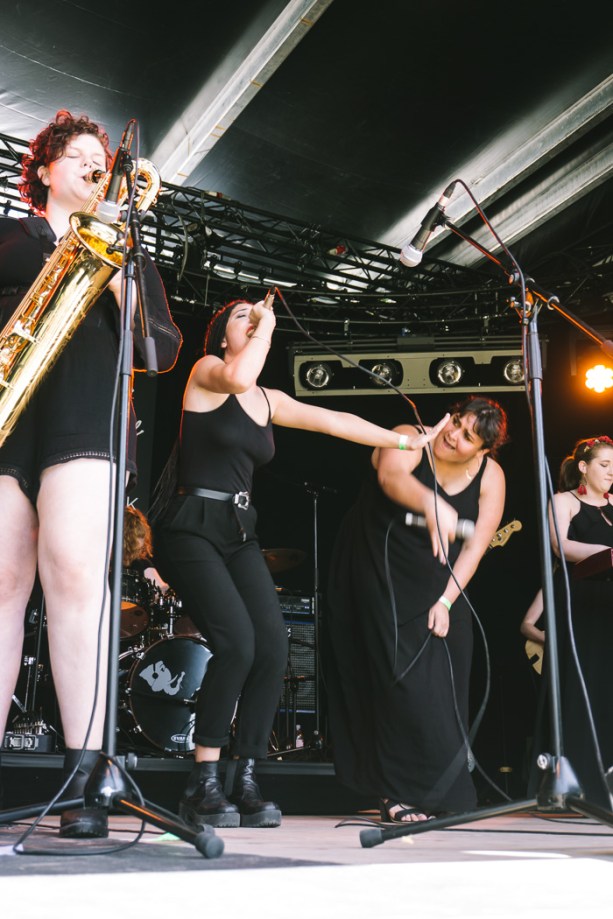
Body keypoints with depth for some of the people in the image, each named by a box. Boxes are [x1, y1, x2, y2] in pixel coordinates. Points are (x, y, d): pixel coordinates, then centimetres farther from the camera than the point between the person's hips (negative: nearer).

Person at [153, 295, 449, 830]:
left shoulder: (269, 401, 18)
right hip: (192, 529, -6)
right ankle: (203, 787, -11)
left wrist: (403, 441, 21)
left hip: (240, 534, 6)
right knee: (237, 642, -23)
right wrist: (268, 325, -7)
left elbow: (335, 421, 21)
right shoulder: (205, 371, 1)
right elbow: (238, 377, -23)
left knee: (273, 647, -11)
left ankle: (244, 783, -1)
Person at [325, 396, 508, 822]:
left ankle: (440, 790, 15)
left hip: (436, 585, 4)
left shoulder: (490, 476, -4)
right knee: (401, 679, -12)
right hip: (378, 574, -4)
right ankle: (398, 792, -2)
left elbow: (475, 545, -7)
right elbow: (391, 476, -38)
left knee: (441, 681, 0)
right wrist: (432, 506, -56)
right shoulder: (410, 441, -15)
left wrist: (446, 600, -15)